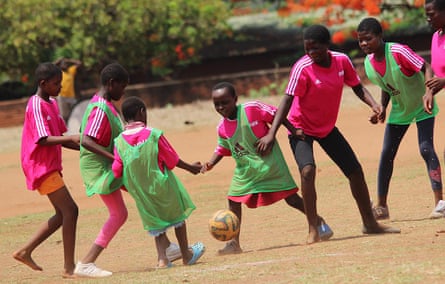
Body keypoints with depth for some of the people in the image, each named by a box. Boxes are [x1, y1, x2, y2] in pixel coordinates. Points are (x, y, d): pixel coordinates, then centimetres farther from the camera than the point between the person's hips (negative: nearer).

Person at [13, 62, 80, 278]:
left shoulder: (52, 104, 14)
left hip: (51, 166, 10)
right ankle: (69, 267, -12)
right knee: (70, 210, -12)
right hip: (41, 167, -10)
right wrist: (71, 138, -30)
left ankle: (25, 251, 18)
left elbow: (58, 137, 16)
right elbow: (43, 139, -22)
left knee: (62, 214, 12)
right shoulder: (36, 106, -14)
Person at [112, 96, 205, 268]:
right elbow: (172, 160, -8)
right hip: (162, 186, -3)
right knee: (177, 216, 20)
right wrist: (190, 167, 10)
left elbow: (117, 171, -6)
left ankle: (162, 257, 3)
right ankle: (186, 255, 31)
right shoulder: (154, 135, -17)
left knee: (156, 223, 18)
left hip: (140, 192, 3)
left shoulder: (119, 142, -9)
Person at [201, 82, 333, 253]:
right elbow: (222, 149, 10)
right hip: (245, 169, 5)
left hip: (269, 161, -5)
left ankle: (318, 221, 17)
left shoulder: (252, 109, -17)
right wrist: (210, 163, -6)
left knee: (290, 197, -2)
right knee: (233, 200, -6)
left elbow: (275, 115, -10)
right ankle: (234, 242, 0)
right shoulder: (222, 128, -1)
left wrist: (294, 131, -14)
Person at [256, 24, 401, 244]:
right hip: (301, 128, -5)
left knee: (355, 171, 8)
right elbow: (288, 100, -28)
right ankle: (313, 231, -24)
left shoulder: (342, 61, -10)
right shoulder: (302, 68, -24)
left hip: (327, 127, 5)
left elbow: (357, 87, 4)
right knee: (307, 170, -29)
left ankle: (370, 224, 26)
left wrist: (373, 104, -15)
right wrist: (272, 133, -36)